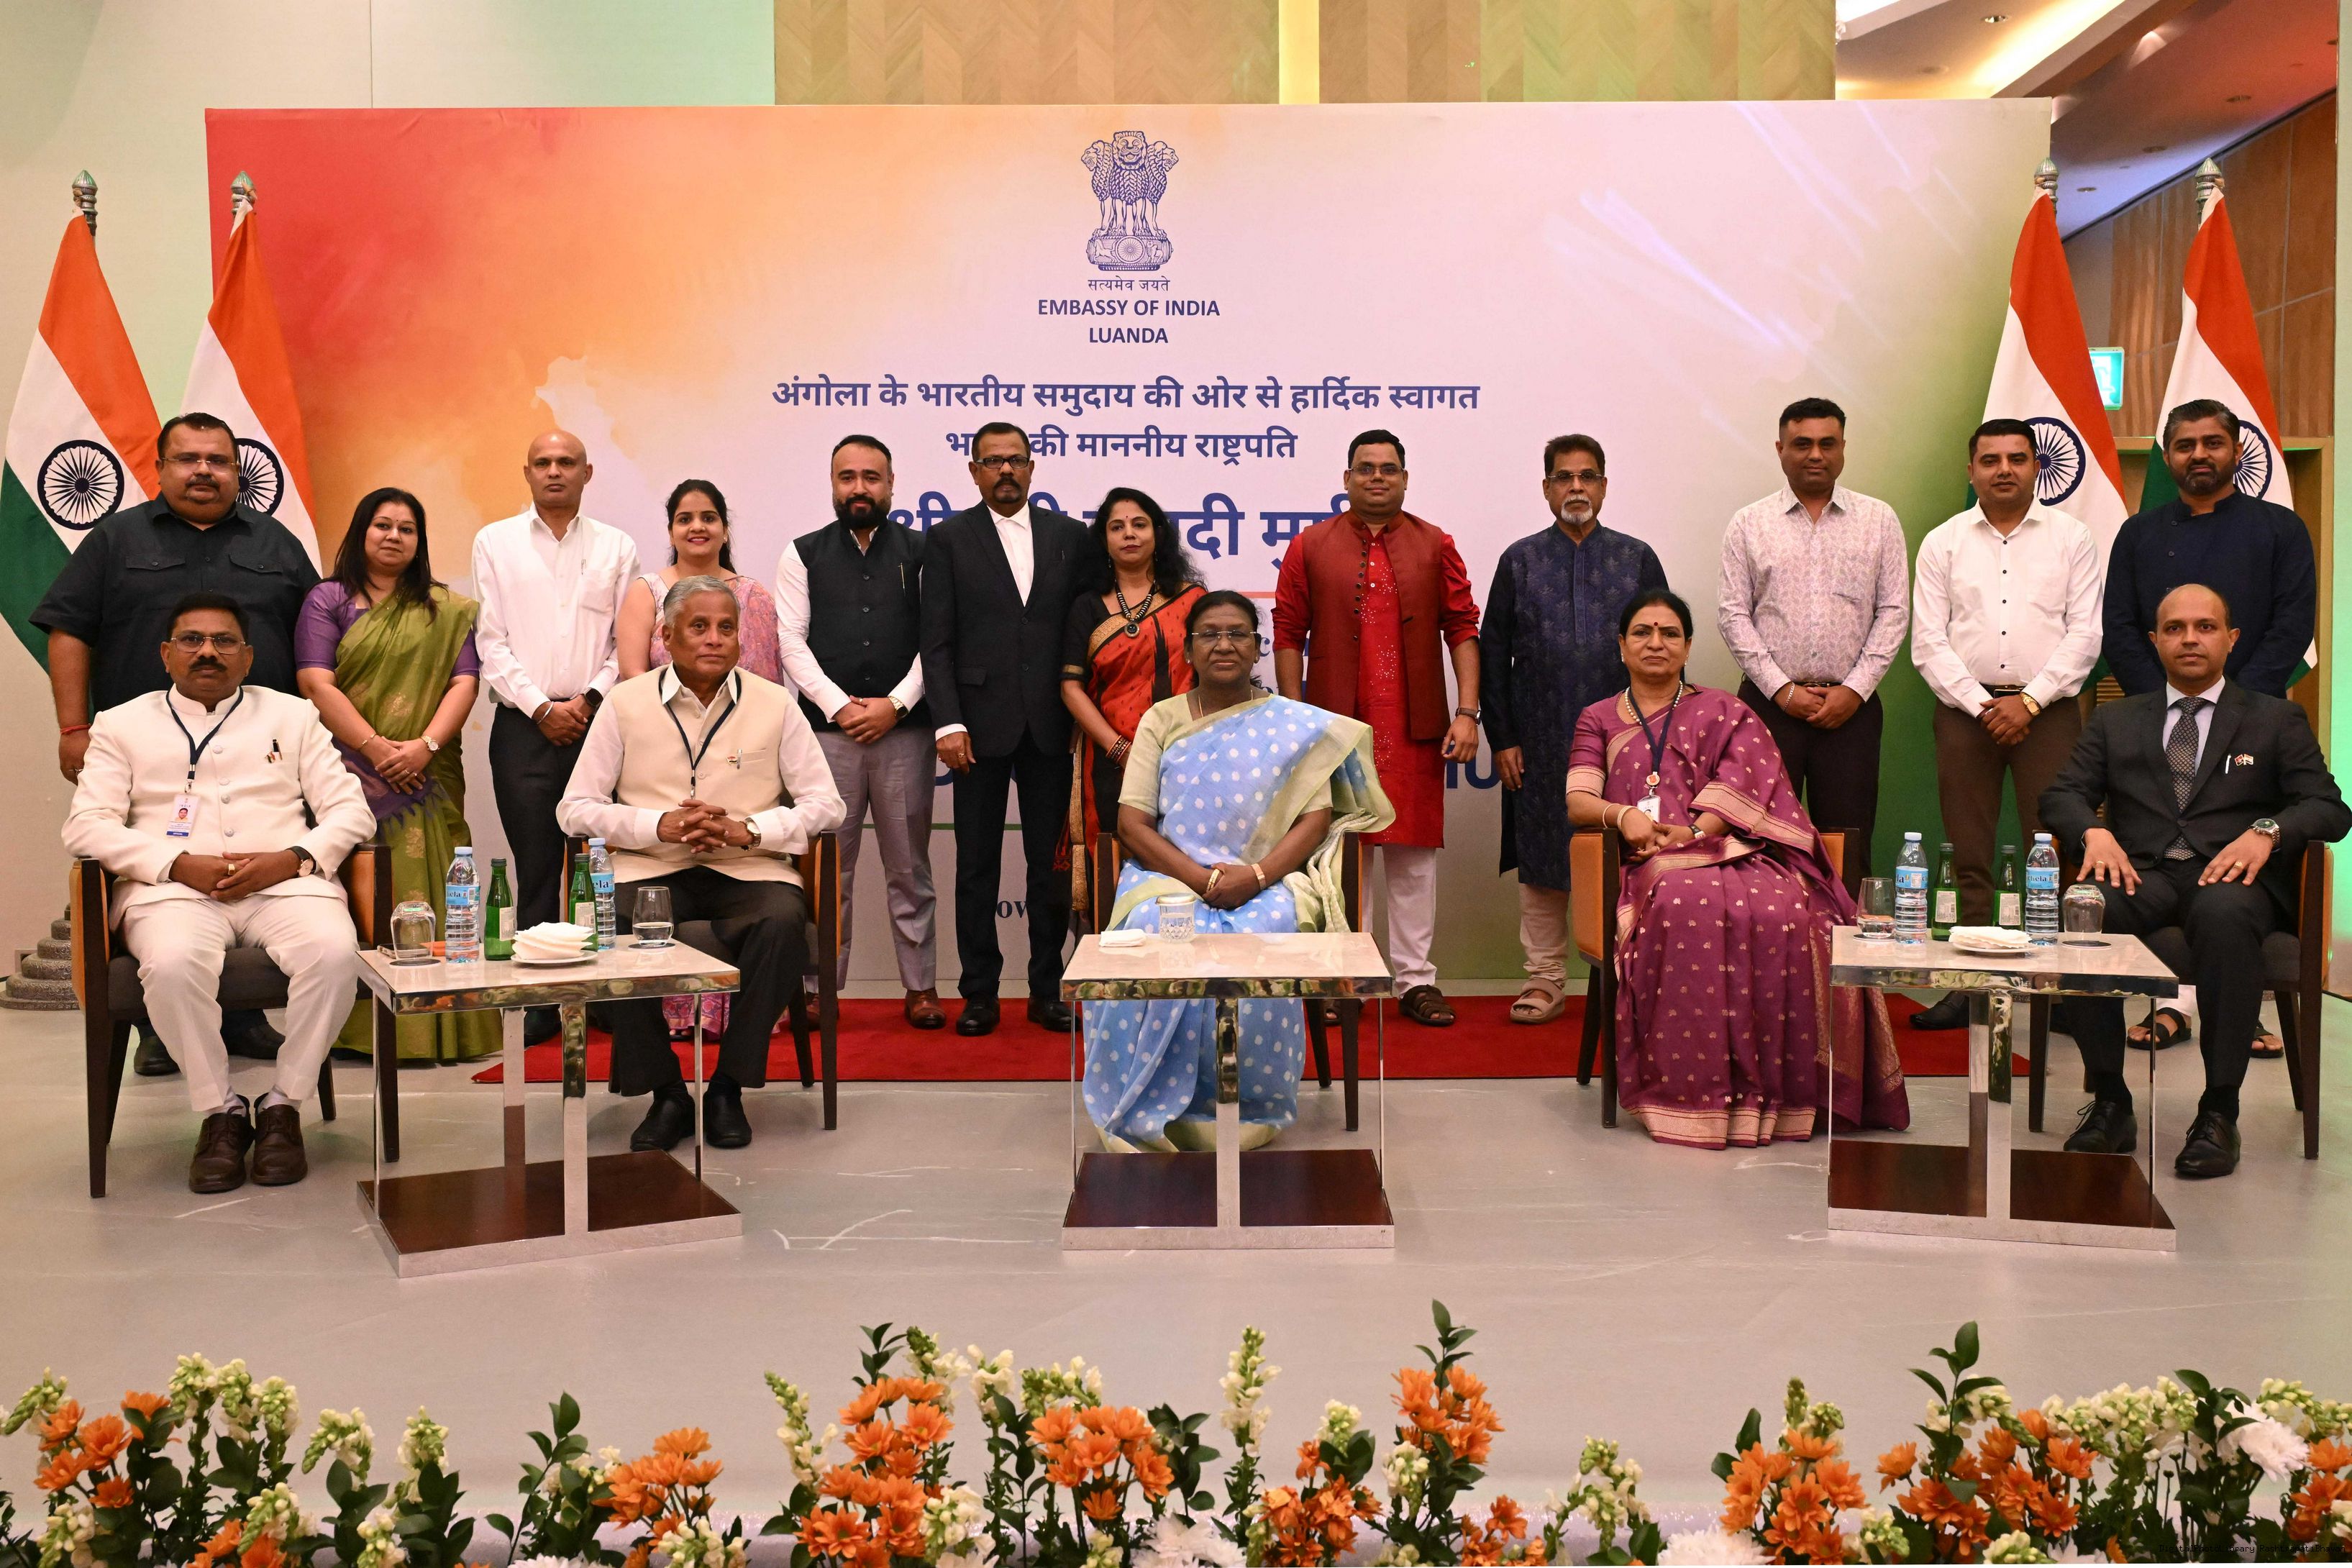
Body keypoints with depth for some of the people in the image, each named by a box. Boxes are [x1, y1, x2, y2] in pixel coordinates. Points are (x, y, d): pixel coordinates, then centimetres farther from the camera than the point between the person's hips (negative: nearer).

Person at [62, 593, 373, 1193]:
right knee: (174, 963, -36)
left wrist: (291, 859, -10)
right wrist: (180, 864, -13)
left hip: (283, 882, 1)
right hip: (175, 889, -1)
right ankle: (219, 1110, -15)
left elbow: (349, 810, 11)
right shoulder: (122, 725, 17)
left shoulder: (292, 716, 20)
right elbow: (86, 824, 3)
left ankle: (283, 1104, -14)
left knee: (335, 951, -32)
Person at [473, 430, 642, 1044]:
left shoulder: (618, 547, 11)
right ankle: (540, 1000, 2)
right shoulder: (495, 543, 10)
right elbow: (491, 641, 4)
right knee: (536, 867, -2)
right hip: (524, 724, 0)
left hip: (599, 719, 0)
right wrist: (541, 707, -6)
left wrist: (590, 699, -7)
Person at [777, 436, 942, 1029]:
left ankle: (921, 988, 12)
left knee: (909, 867, 6)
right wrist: (839, 706, -8)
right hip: (828, 729, 0)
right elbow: (791, 641, 3)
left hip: (904, 729, 0)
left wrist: (896, 704, -9)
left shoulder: (920, 552, 9)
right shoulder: (803, 554, 10)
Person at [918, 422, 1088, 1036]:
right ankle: (979, 993, 12)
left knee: (1052, 864, 7)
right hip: (981, 725, -2)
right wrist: (948, 722, -11)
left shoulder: (1069, 535, 9)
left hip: (1051, 725, 2)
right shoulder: (949, 539, 3)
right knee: (977, 866, 4)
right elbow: (937, 641, -2)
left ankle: (1047, 990, 16)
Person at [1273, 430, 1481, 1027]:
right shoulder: (1310, 547, 5)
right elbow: (1288, 636, 3)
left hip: (1414, 730, 1)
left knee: (1413, 852, 4)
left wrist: (1466, 713, -5)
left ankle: (1417, 980, 11)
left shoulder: (1436, 547, 8)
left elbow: (1462, 630, 4)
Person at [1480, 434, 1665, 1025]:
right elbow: (1493, 655, 6)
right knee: (1542, 864, 4)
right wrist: (1501, 738, 0)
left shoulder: (1637, 559, 7)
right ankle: (1546, 979, 15)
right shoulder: (1520, 561, 7)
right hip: (1541, 745, 0)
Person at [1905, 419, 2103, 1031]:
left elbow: (2084, 635, 0)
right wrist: (1981, 706, -7)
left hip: (2047, 708, -1)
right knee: (1968, 856, 2)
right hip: (1965, 708, 1)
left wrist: (2029, 701, -10)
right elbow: (1928, 641, 2)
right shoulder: (1943, 543, 8)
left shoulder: (2071, 539, 7)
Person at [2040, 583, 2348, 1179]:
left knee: (2223, 915, -40)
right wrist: (2093, 832, -11)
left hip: (2231, 874, -1)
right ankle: (2110, 1102, -22)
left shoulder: (2276, 720, 18)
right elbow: (2062, 794, 12)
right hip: (2142, 875, 2)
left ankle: (2219, 1112, -31)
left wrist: (2266, 832, -15)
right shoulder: (2115, 720, 23)